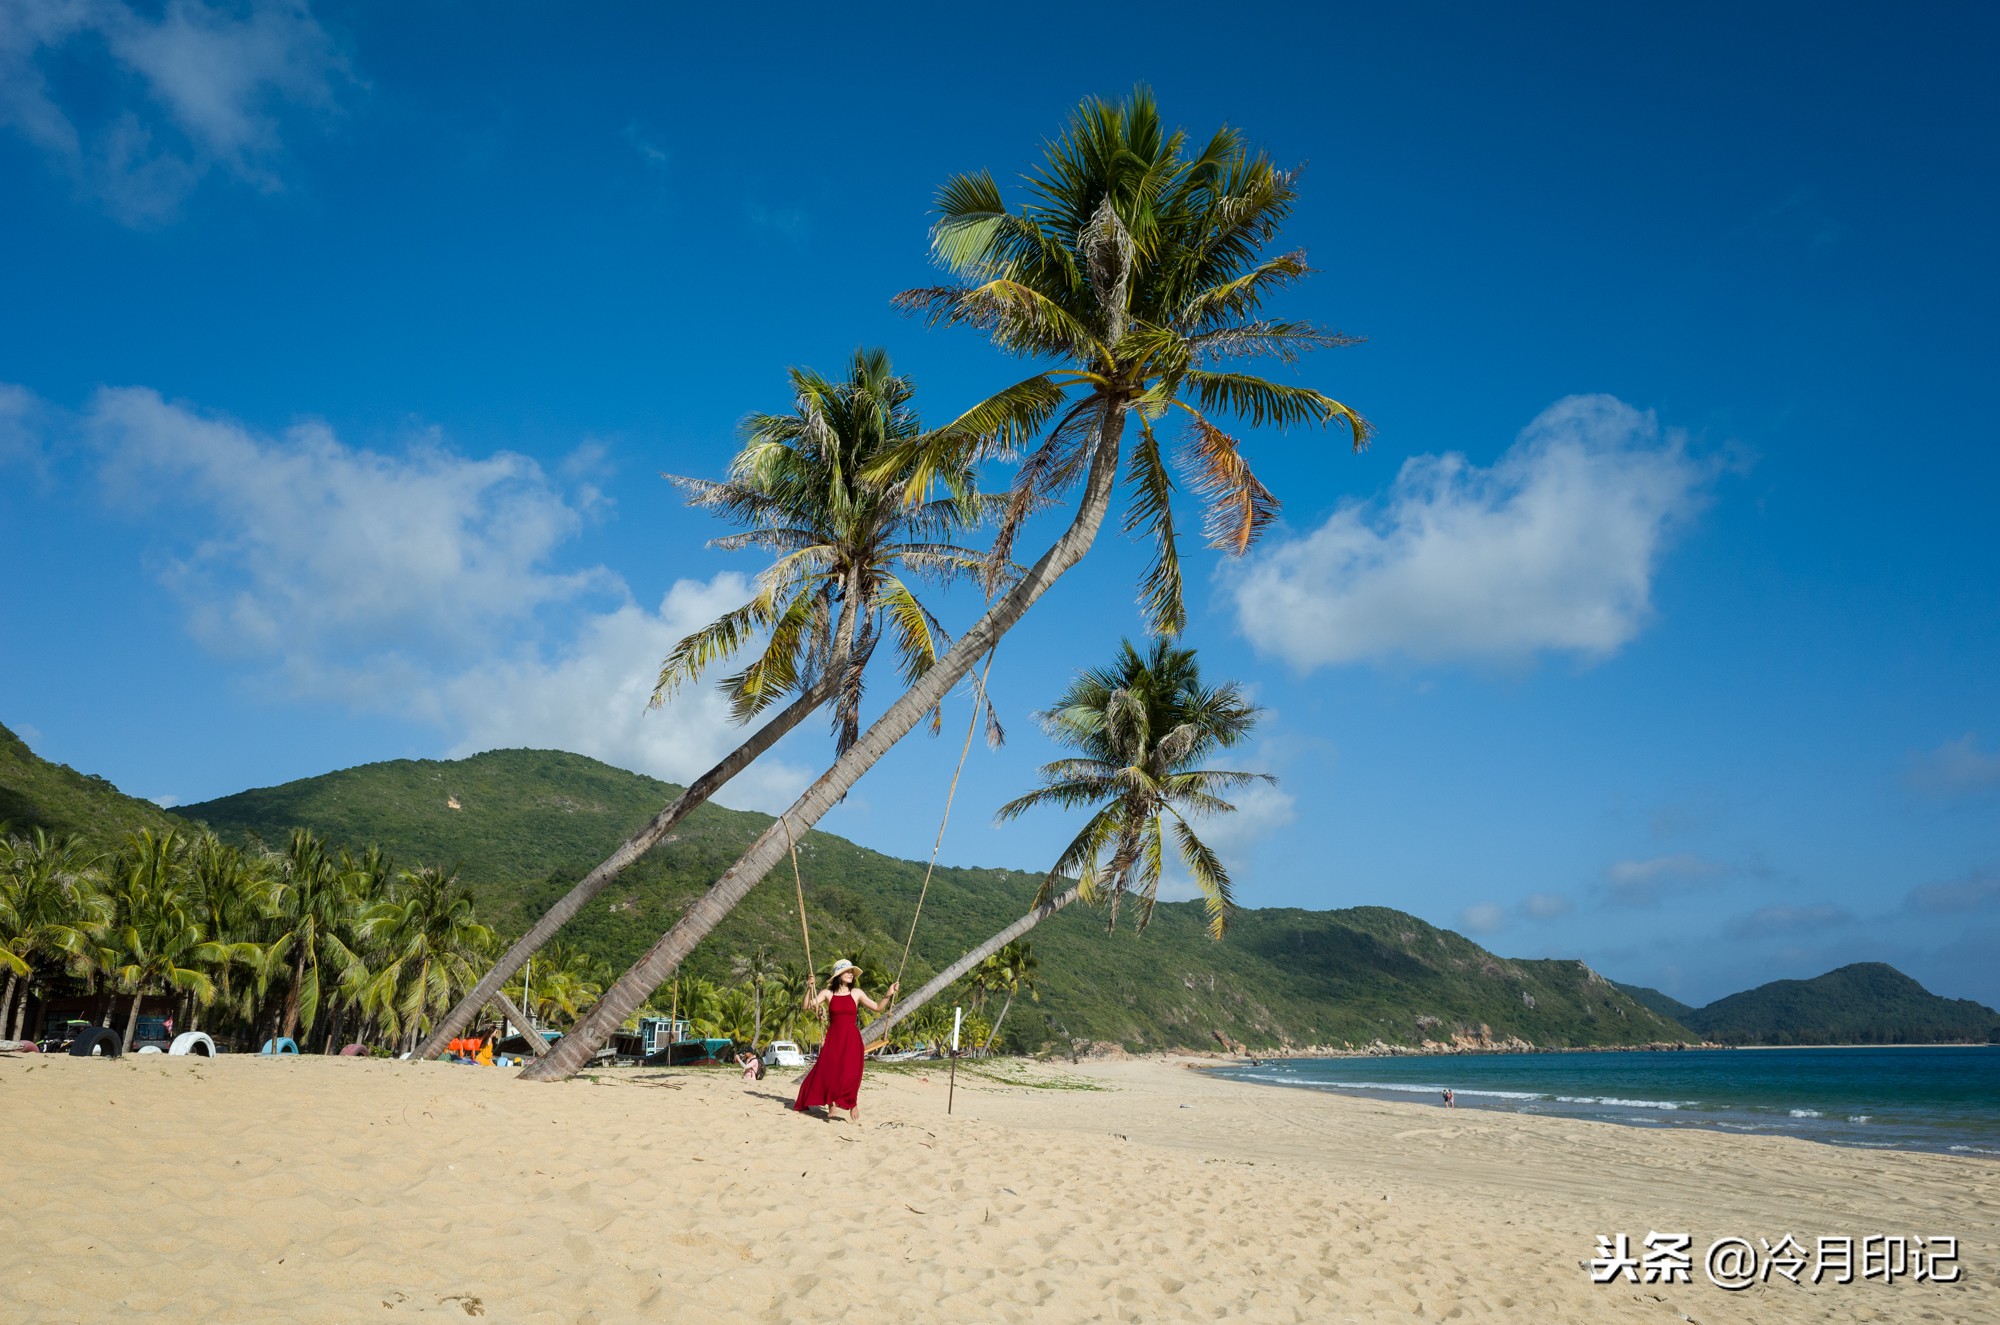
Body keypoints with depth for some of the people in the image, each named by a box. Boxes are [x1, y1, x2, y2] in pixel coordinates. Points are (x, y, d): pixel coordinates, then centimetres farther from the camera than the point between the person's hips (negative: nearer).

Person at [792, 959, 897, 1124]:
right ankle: (831, 1108, 13)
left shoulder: (857, 993, 4)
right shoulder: (827, 993, 2)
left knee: (850, 1074, -9)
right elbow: (807, 1007, -4)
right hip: (833, 1039, 1)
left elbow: (877, 1007, 5)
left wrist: (889, 994, -7)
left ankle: (854, 1107, 6)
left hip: (851, 1039, -1)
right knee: (828, 1073, -3)